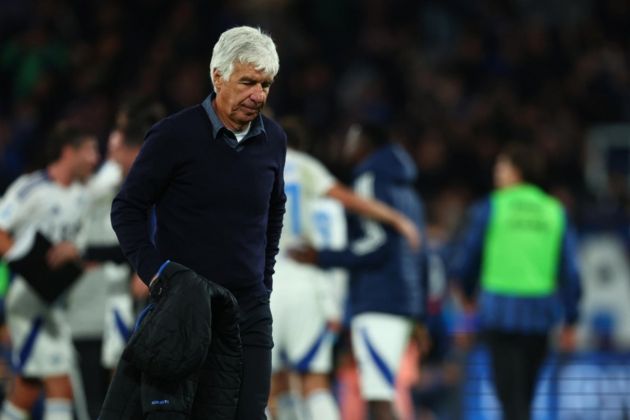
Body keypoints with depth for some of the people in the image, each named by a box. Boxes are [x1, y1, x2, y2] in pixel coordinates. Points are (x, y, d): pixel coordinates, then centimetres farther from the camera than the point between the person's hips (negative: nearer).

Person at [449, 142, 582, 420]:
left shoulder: (489, 208, -1)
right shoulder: (555, 212, 7)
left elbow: (463, 263, 5)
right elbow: (570, 272, 5)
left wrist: (467, 293, 25)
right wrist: (570, 321, 11)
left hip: (499, 311, -3)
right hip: (540, 315, 3)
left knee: (511, 395, -6)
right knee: (524, 395, 15)